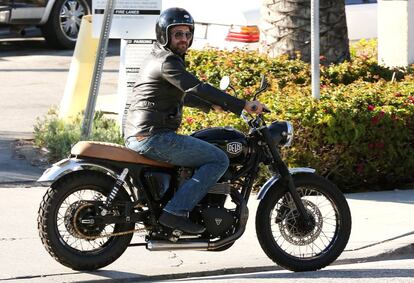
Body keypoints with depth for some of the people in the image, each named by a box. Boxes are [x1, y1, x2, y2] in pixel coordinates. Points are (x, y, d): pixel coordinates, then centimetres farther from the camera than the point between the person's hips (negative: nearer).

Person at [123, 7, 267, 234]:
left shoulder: (158, 58, 21)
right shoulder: (167, 61, -11)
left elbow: (182, 95, 35)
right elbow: (198, 89, -23)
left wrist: (212, 105, 30)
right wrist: (243, 105, -24)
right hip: (154, 137, -11)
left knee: (204, 154, 33)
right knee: (219, 160, -12)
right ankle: (176, 212, -19)